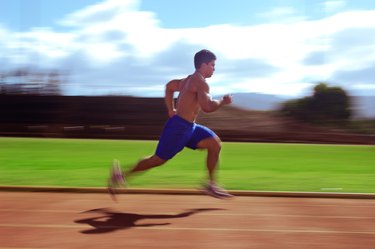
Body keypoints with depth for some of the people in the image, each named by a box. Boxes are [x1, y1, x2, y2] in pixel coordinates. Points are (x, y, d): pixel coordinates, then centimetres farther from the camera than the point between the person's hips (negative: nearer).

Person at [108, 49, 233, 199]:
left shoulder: (189, 80, 14)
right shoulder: (201, 82, -16)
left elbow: (169, 86, 27)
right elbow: (207, 107, -28)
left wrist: (171, 110, 25)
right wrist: (223, 102, -10)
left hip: (189, 127, 10)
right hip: (178, 127, -10)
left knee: (215, 144, 3)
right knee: (159, 159, 0)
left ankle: (211, 184, 7)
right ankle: (123, 174, 14)